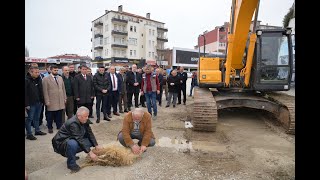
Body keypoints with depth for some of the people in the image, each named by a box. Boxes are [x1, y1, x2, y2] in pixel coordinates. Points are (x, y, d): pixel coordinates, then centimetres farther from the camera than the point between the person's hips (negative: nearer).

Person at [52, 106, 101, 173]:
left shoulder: (84, 121, -5)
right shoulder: (73, 123, -30)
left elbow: (90, 133, 0)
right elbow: (79, 140, -33)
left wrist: (96, 145, -9)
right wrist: (90, 152, -33)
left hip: (73, 140, 8)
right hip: (61, 143, -8)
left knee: (90, 141, -4)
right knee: (73, 144, -39)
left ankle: (71, 155, 12)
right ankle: (71, 163, -12)